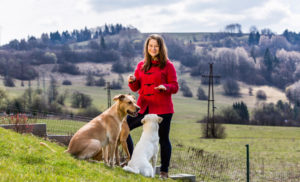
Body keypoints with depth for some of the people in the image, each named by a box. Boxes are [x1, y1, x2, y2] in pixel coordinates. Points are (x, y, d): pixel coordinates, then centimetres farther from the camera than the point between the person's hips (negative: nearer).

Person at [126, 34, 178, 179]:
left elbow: (175, 87, -3)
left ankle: (164, 171, 10)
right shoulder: (141, 65, 12)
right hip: (144, 107, 5)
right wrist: (132, 81, -8)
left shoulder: (168, 66, -1)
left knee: (163, 138, -1)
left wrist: (165, 87, -23)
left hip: (162, 108, -5)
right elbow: (136, 88, 14)